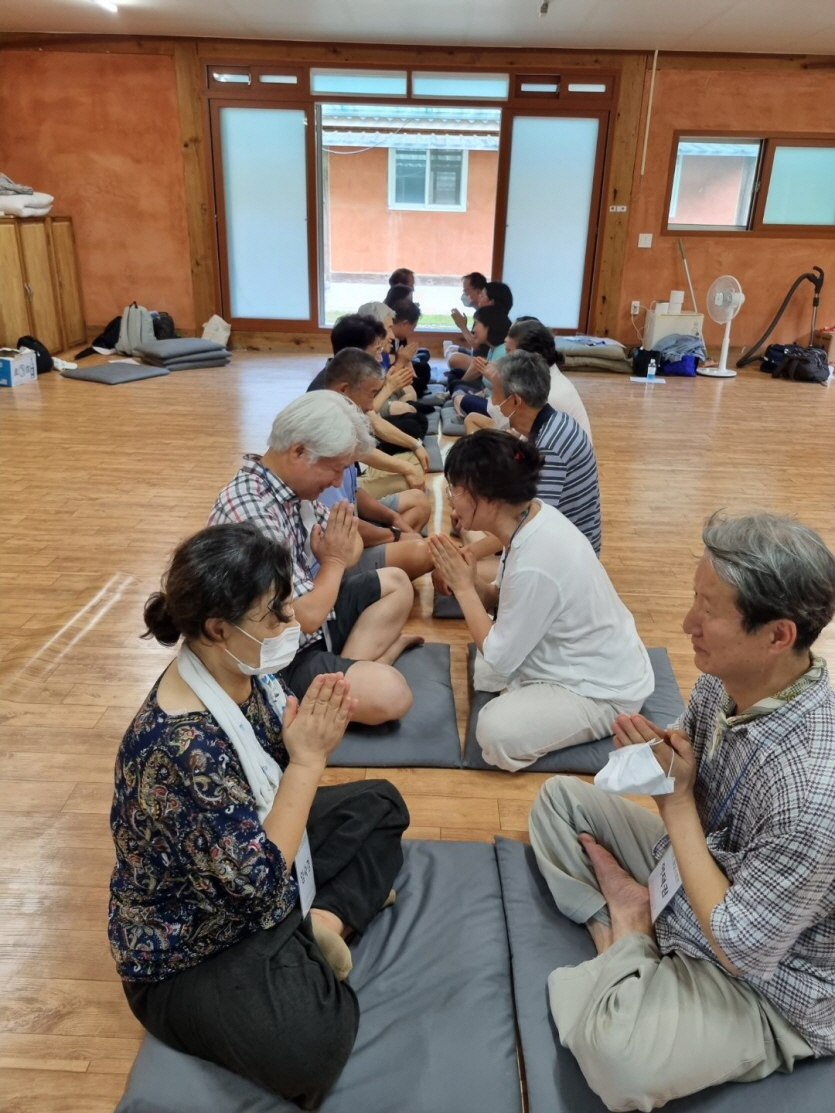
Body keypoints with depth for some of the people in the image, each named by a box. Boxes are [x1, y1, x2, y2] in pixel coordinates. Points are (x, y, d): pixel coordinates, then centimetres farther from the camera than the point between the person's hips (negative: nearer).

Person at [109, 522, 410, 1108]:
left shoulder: (243, 675, -11)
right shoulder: (181, 745, -36)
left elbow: (281, 779, 4)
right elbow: (261, 885, -31)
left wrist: (316, 735, -19)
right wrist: (309, 759, -27)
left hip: (258, 852, 9)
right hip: (190, 953, -8)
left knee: (379, 803, 15)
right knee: (308, 1044, -31)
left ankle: (323, 922, -1)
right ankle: (310, 943, -1)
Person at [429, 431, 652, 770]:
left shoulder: (534, 564, -34)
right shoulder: (533, 515, -8)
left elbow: (498, 659, -22)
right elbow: (506, 600, 4)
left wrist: (463, 588, -17)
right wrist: (469, 581, -16)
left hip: (603, 691, -8)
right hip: (595, 662, 8)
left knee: (496, 730, -23)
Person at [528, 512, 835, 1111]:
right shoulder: (727, 679, -15)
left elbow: (737, 949, -28)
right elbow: (689, 759, 5)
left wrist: (677, 802, -23)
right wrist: (655, 746, -19)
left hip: (764, 981, -7)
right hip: (696, 864, 7)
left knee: (615, 1049, -33)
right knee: (560, 797, 10)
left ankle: (631, 930, -4)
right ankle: (625, 925, -4)